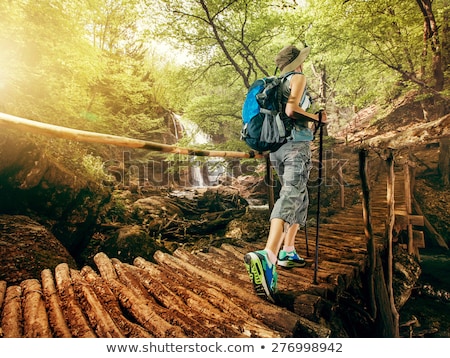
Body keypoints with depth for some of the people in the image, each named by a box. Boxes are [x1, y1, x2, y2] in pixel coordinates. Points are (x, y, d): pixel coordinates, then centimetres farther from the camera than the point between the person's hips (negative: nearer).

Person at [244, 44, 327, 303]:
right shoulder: (299, 77, 2)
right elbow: (291, 110, -14)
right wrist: (318, 118, -2)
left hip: (277, 146, 8)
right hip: (296, 144, -8)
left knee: (300, 198, 17)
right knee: (290, 198, -20)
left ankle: (288, 252, 18)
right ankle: (267, 256, -37)